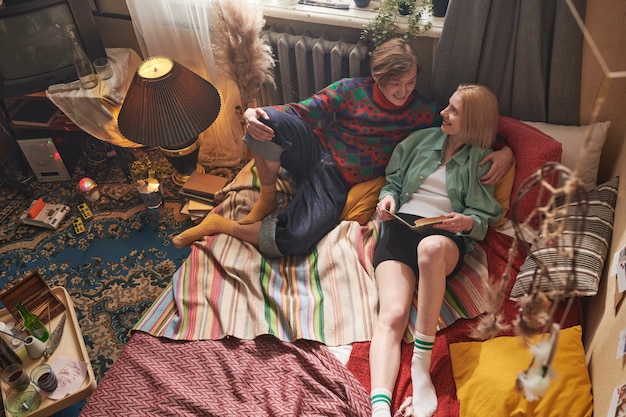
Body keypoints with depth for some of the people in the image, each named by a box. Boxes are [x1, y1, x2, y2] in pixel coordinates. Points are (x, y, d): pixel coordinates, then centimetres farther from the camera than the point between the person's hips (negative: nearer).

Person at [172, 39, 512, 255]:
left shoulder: (422, 114, 1)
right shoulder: (352, 90, -3)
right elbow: (302, 111, -5)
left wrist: (504, 150, -17)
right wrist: (256, 113, -24)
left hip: (337, 183, 0)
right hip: (313, 151, 0)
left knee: (295, 240, -29)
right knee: (270, 122, -34)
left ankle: (224, 225, -3)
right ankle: (267, 196, -8)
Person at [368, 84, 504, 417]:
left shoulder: (482, 161, 13)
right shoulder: (422, 140, 20)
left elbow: (482, 218, 8)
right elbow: (394, 180, 25)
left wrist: (466, 222, -15)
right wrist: (388, 197, 2)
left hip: (446, 236, -2)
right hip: (401, 226, 2)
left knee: (431, 247, -43)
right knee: (392, 316, -25)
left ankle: (422, 360, -31)